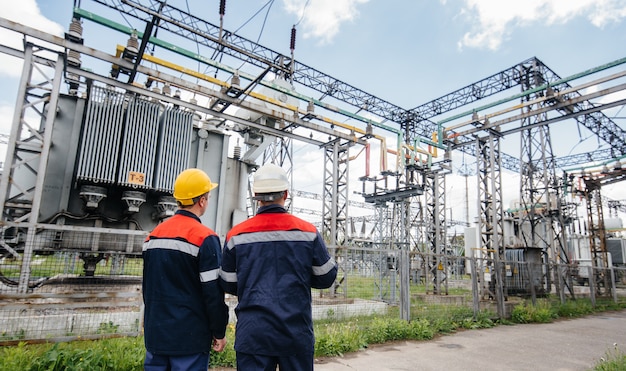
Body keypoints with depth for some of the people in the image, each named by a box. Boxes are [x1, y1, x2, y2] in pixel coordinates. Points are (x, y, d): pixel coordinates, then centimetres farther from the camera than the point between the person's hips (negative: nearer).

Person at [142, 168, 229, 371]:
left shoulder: (153, 234, 6)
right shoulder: (205, 237, -16)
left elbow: (147, 285, 15)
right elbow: (213, 292, -16)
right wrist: (219, 332, -5)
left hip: (155, 333, 7)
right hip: (190, 336, -6)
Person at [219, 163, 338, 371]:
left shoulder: (236, 235, -5)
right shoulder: (307, 231, -6)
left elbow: (228, 285, 4)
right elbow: (326, 278, 1)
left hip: (252, 333, 1)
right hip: (297, 332, 0)